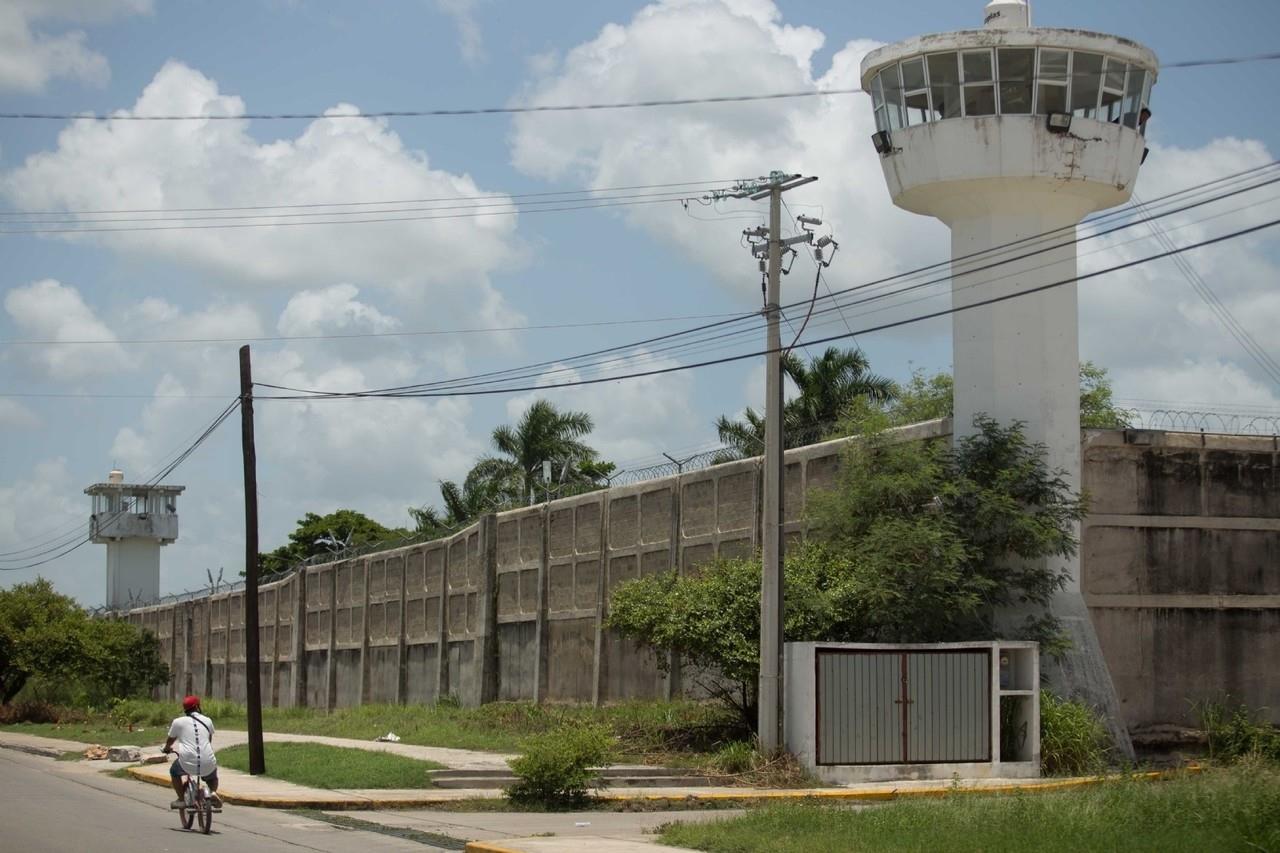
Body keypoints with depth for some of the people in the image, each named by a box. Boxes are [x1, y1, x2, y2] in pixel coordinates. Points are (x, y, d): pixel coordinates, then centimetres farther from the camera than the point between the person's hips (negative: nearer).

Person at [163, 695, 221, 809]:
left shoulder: (178, 722, 6)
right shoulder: (208, 721, 13)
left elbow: (170, 741, 21)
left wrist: (167, 749, 44)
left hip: (187, 765, -2)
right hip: (207, 765, 2)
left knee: (174, 771, 31)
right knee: (212, 777, 34)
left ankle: (181, 799, 20)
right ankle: (213, 791, 4)